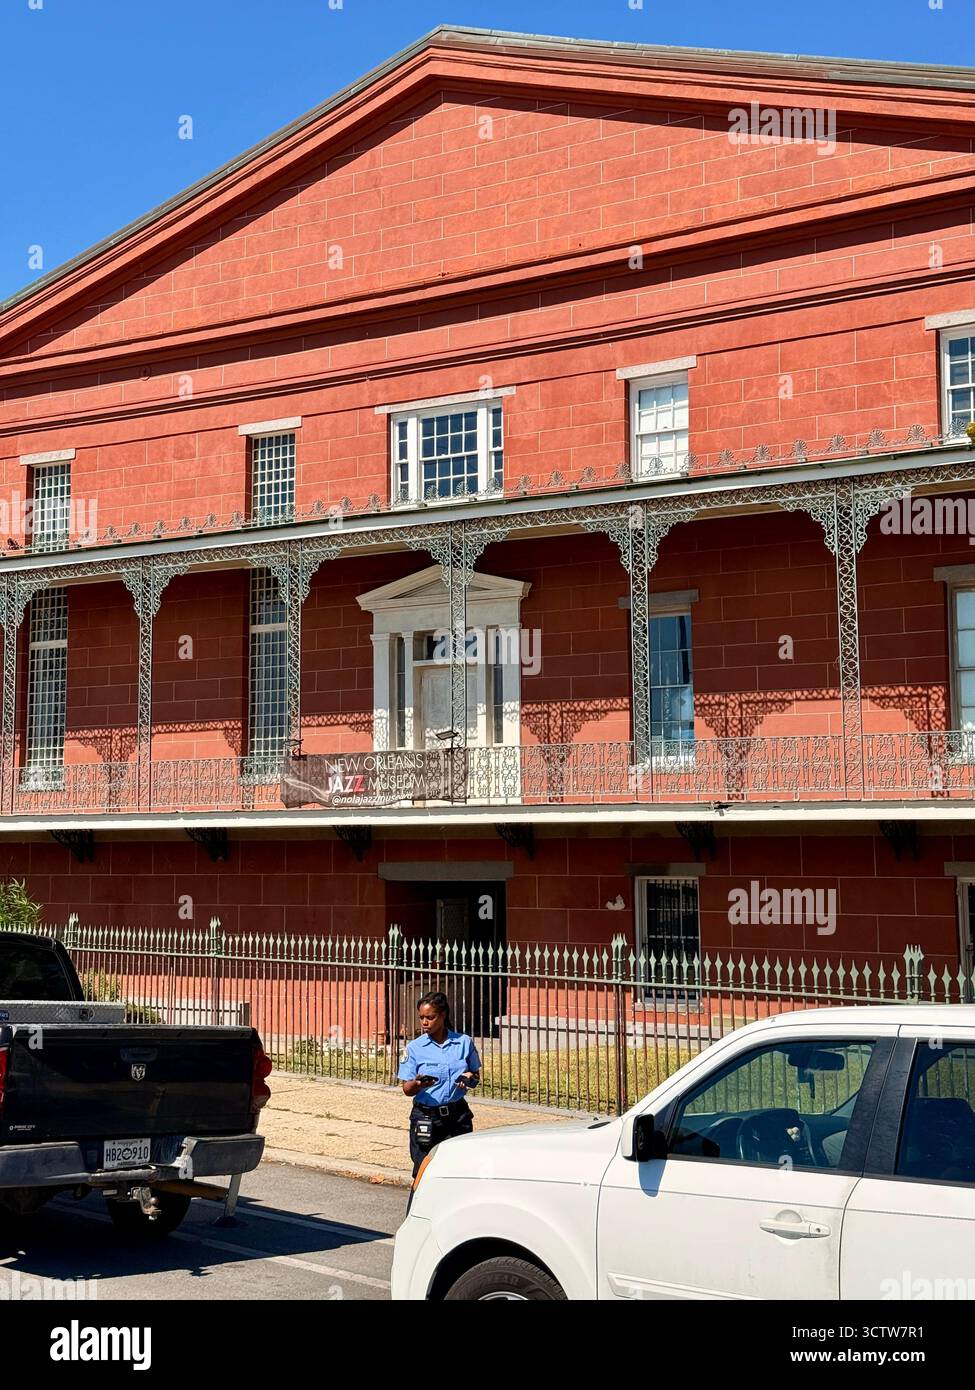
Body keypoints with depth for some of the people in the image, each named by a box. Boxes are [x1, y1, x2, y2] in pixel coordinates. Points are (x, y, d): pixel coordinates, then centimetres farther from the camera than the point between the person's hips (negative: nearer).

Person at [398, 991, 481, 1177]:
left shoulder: (464, 1042, 3)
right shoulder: (414, 1048, -1)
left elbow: (476, 1074, 16)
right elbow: (407, 1089, -1)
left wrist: (469, 1078, -7)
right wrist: (418, 1084, -24)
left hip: (458, 1115, 1)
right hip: (425, 1117, -1)